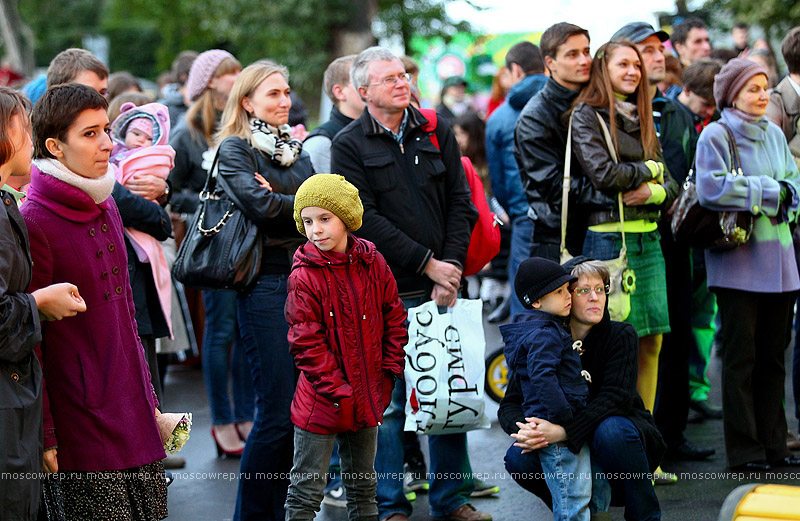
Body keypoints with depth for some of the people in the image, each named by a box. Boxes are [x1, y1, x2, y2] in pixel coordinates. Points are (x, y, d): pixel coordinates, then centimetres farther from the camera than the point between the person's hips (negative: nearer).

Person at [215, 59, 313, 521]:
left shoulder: (295, 148, 19)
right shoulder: (235, 149, -1)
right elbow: (260, 206, -16)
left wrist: (279, 198, -8)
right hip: (265, 281, -6)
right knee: (278, 411, -8)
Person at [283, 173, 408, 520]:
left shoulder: (372, 264, 1)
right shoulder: (304, 277, -13)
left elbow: (394, 320, 9)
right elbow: (306, 345, -14)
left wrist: (388, 375, 2)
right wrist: (339, 393, -16)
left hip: (367, 398, 5)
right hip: (321, 403, -5)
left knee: (363, 485, 19)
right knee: (307, 491, 0)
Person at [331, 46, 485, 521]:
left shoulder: (437, 134, 11)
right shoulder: (349, 145, -1)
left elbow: (460, 203, 8)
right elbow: (367, 220, -8)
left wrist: (451, 267, -5)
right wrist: (427, 263, -11)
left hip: (442, 285, 4)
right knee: (390, 398, -1)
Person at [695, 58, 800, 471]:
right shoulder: (715, 135, -4)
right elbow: (711, 188, -17)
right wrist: (767, 191, -10)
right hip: (737, 260, -6)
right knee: (740, 356, -1)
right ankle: (744, 450, 5)